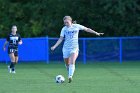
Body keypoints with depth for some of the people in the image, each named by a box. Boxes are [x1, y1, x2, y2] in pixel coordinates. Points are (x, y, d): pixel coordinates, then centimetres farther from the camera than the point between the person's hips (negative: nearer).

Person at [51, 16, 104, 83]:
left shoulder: (76, 26, 2)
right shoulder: (64, 29, 4)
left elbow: (86, 29, 10)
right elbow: (61, 39, 4)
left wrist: (96, 33, 7)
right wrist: (54, 46, -7)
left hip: (74, 48, -2)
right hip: (66, 48, 2)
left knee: (72, 62, -21)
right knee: (67, 64, 7)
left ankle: (70, 77, -30)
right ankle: (69, 74, 33)